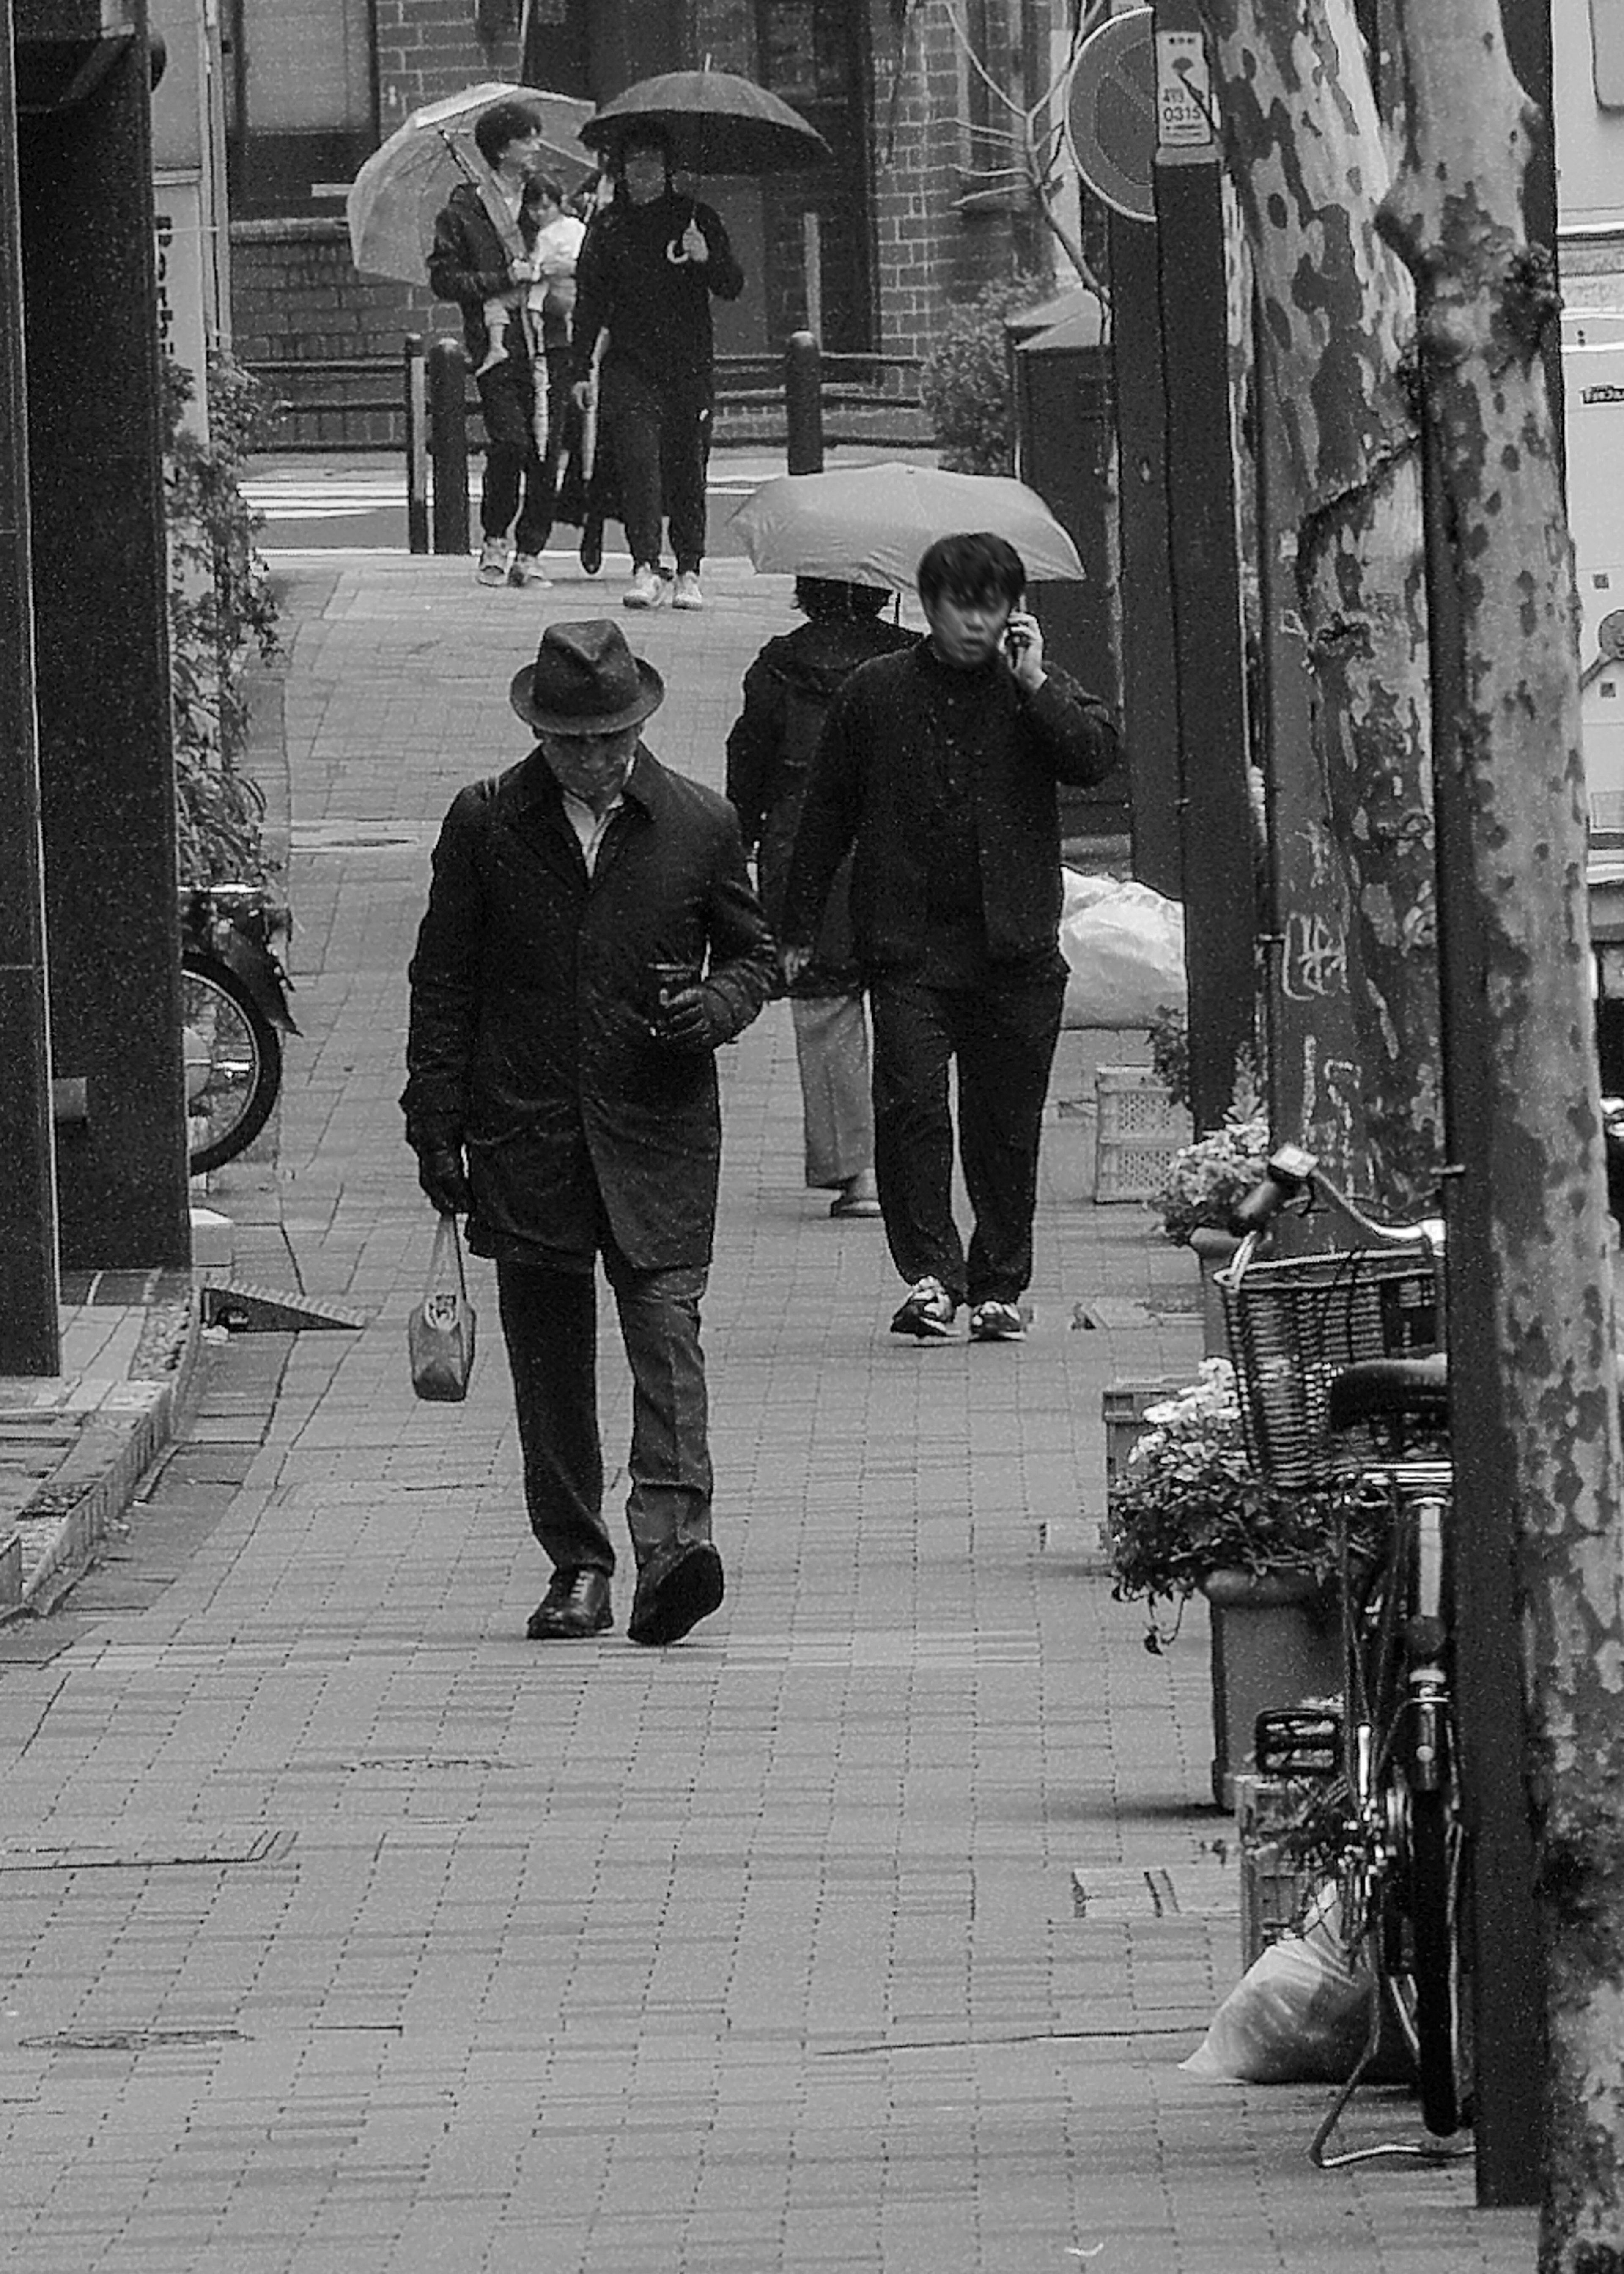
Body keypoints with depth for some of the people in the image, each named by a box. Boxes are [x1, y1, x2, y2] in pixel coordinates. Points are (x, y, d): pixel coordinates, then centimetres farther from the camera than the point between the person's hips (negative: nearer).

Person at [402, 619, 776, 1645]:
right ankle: (577, 1564, 12)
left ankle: (673, 1532, -27)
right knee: (548, 1350, 5)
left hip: (659, 1128, -1)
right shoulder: (487, 823, 3)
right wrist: (437, 1125, 1)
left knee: (665, 1321, -15)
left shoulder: (700, 824, 4)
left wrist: (716, 1005, -8)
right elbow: (444, 981, 6)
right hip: (525, 1133, 1)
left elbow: (755, 953, 16)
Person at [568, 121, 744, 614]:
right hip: (630, 365, 0)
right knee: (638, 460, -14)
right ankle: (645, 569, -17)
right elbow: (589, 301, 10)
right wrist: (583, 369, 4)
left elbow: (732, 288, 2)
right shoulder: (608, 226, 7)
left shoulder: (695, 219, 5)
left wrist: (707, 259, -20)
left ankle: (689, 572, 11)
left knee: (687, 468, 1)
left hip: (690, 365, 0)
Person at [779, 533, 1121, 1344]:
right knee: (911, 1103, -15)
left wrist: (1033, 683, -13)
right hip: (909, 944, -1)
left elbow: (1096, 756, -9)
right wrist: (799, 927, 11)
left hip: (1015, 949, 1)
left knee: (1006, 1124, 5)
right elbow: (826, 813, 11)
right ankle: (929, 1273, -12)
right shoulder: (876, 694, 7)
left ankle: (999, 1286, 16)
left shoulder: (1037, 692, 9)